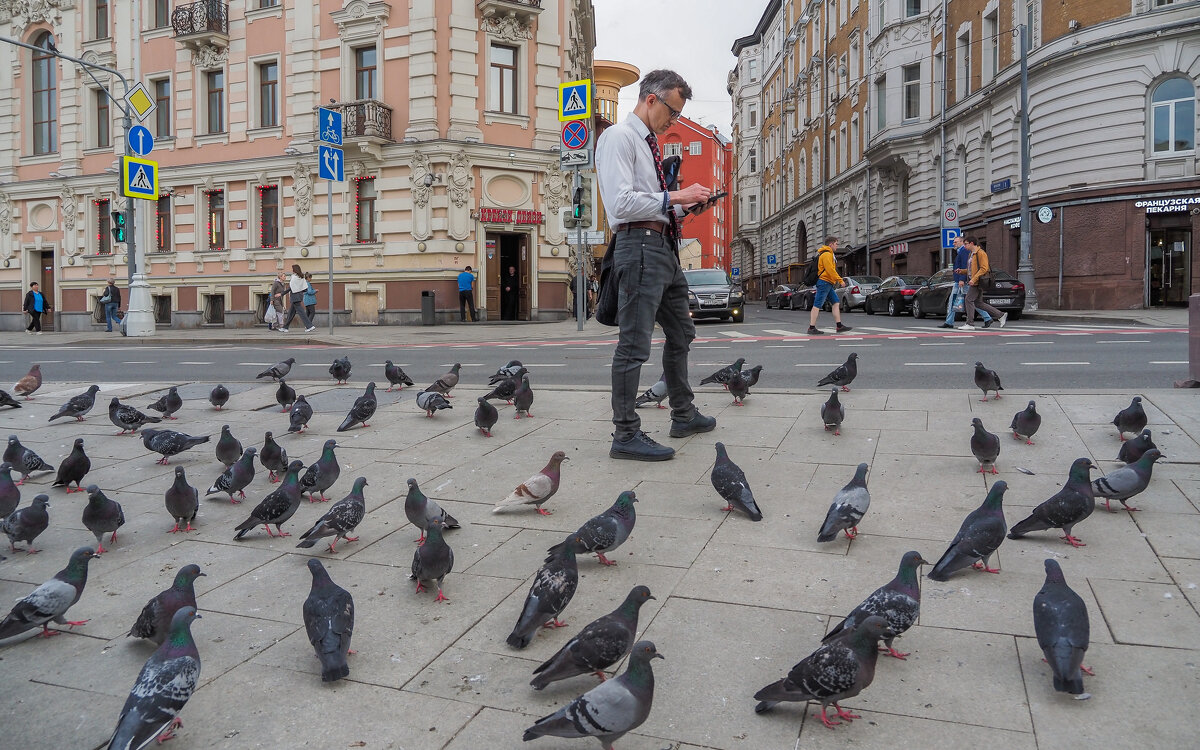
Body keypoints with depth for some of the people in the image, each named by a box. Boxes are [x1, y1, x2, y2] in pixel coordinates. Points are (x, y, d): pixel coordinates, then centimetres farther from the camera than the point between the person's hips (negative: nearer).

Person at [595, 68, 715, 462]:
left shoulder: (649, 143, 21)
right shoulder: (618, 137, -7)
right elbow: (622, 204, -18)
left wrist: (685, 206, 9)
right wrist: (675, 197, -14)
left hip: (663, 245, 10)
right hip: (638, 245, -10)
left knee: (681, 334, 18)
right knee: (634, 344, -8)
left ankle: (683, 416, 31)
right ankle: (626, 435, -2)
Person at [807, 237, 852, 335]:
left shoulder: (827, 254, 22)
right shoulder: (826, 254, -11)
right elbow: (830, 270, -19)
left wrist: (836, 280, 18)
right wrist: (840, 280, -17)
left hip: (827, 284, 11)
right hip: (824, 282, -11)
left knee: (836, 303, 8)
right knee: (817, 305, -9)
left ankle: (839, 326, 7)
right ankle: (812, 328, -9)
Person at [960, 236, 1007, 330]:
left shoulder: (980, 253, -12)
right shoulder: (972, 254, 19)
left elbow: (984, 268, -19)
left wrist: (974, 279, -24)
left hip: (977, 282, -10)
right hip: (973, 282, 10)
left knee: (969, 300, -11)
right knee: (978, 303, 11)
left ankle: (970, 324, -9)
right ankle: (1001, 315, 16)